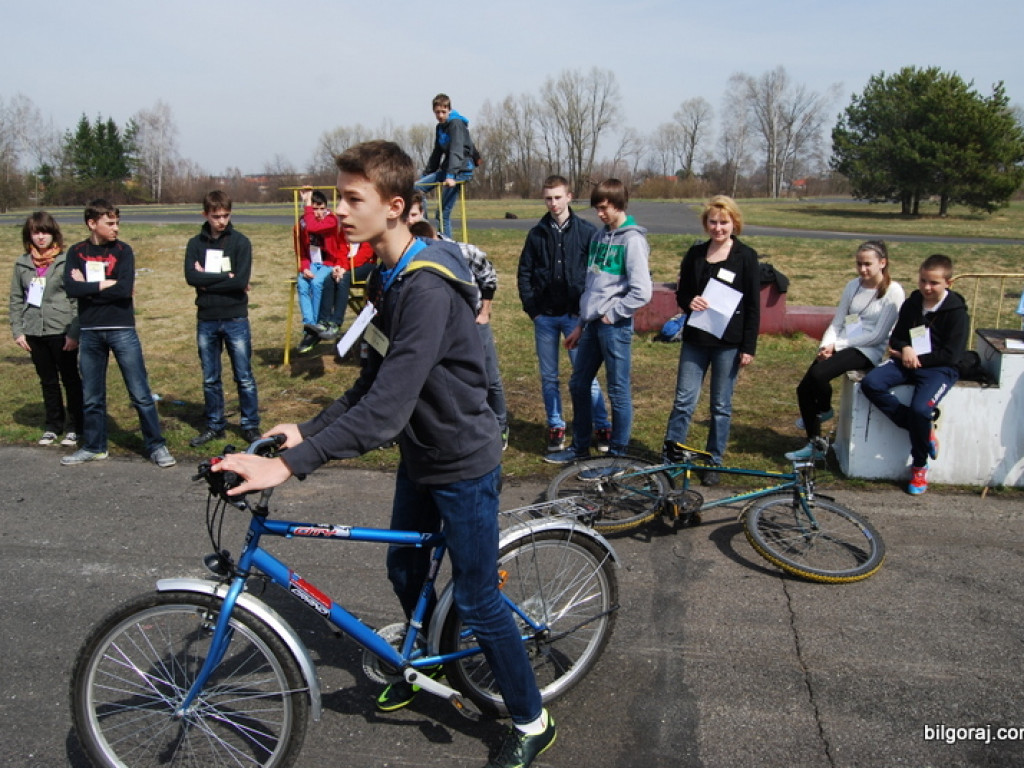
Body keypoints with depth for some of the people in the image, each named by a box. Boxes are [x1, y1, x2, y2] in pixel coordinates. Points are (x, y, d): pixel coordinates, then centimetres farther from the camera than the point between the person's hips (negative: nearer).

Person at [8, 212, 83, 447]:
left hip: (61, 331, -4)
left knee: (70, 379, 6)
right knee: (48, 382, 14)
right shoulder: (22, 264, 7)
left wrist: (74, 332, -13)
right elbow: (16, 300, 10)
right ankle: (52, 426, 25)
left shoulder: (66, 261, -6)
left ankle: (74, 427, 16)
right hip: (34, 332, 4)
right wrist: (17, 330, 3)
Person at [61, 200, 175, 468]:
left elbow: (125, 289, -15)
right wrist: (106, 284, -11)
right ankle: (94, 447, 26)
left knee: (140, 393, -1)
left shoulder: (123, 250, 0)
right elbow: (71, 288, -9)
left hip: (122, 331, -2)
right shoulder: (77, 252, 6)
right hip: (90, 332, 3)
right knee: (91, 396, 12)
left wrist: (88, 287, -7)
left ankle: (156, 446, 7)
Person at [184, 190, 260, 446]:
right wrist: (225, 277, -13)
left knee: (244, 377, 4)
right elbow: (191, 276, -10)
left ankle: (251, 426, 14)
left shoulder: (240, 242, -3)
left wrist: (207, 281, -8)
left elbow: (242, 281, -15)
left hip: (235, 319, -3)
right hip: (206, 320, 3)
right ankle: (214, 425, 23)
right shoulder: (196, 244, 6)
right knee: (210, 379, 11)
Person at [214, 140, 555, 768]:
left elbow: (387, 407, -36)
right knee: (404, 566, 23)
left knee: (476, 599, 4)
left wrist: (290, 464, -37)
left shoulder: (428, 287, -29)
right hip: (421, 455, 9)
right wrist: (306, 430, 1)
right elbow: (374, 382, 8)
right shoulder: (387, 276, 2)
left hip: (464, 463, -9)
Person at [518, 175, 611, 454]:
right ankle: (556, 428, 20)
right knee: (548, 377, 9)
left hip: (575, 315, -3)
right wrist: (530, 306, 2)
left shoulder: (587, 232, -1)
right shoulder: (537, 234, 7)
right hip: (544, 317, 3)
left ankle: (603, 427, 9)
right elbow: (524, 273, 11)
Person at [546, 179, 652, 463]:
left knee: (618, 391, 2)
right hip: (593, 323, 8)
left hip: (614, 326, -8)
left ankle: (617, 455, 14)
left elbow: (642, 292, -19)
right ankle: (580, 446, 30)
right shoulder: (599, 236, 13)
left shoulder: (632, 240, -11)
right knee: (578, 384, 15)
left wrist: (611, 315, -12)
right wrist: (581, 324, 17)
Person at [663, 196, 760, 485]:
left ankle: (713, 462, 19)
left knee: (721, 405, 7)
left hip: (728, 342, -2)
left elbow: (753, 305, -3)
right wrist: (688, 302, -11)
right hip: (695, 338, 2)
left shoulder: (746, 257, -2)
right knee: (684, 400, 1)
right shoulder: (695, 254, 7)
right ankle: (669, 457, 10)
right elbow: (681, 293, 14)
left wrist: (749, 347, -7)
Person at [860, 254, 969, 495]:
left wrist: (917, 359, -13)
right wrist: (905, 349, -10)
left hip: (939, 368, -5)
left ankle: (919, 467, -5)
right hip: (907, 361, 6)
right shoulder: (911, 303, 8)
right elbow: (896, 337, 13)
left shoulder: (956, 312, -7)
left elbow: (951, 355, -11)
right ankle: (924, 429, -12)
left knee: (919, 408, -31)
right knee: (870, 383, -23)